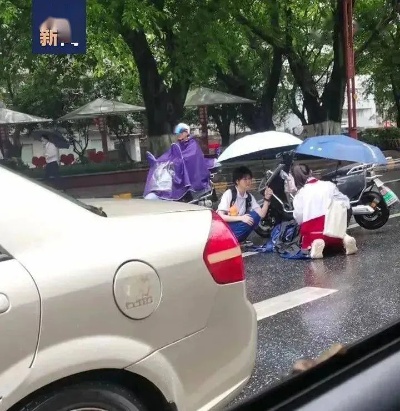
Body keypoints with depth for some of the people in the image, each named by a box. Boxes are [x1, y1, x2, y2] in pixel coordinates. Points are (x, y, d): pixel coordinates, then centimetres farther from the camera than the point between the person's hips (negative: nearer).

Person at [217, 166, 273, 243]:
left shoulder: (249, 197, 6)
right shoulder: (229, 194, -12)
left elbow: (261, 215, -4)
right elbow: (220, 216, -19)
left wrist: (267, 199, -16)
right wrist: (241, 218, -25)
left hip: (238, 228, 6)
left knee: (255, 215, -19)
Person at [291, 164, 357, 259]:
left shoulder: (299, 195, 6)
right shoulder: (328, 185, 9)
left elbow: (298, 217, -4)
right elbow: (345, 203, 9)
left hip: (312, 230, -2)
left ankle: (314, 244, -13)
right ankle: (345, 239, -4)